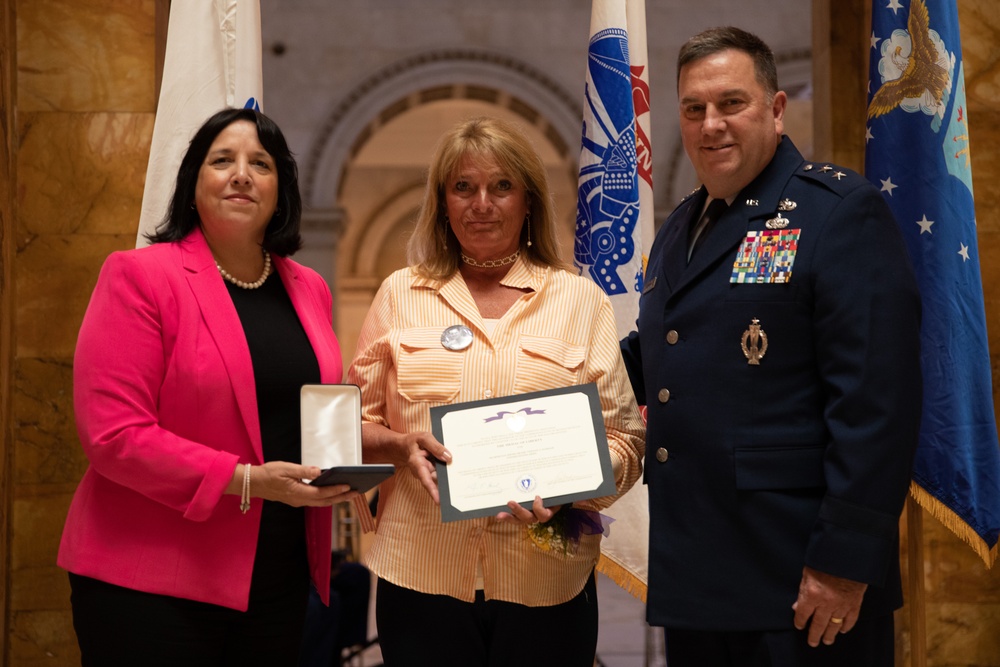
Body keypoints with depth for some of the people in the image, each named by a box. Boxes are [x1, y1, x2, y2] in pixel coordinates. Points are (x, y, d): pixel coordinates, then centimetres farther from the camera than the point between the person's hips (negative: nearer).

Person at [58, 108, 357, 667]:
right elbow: (113, 435, -16)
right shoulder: (140, 277, -8)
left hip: (278, 578, 6)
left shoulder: (309, 290, 11)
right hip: (152, 582, -6)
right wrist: (245, 481, -20)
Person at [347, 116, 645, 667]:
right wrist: (401, 446, -10)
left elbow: (623, 440, 4)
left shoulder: (581, 299, 7)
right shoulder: (400, 294, 10)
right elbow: (354, 425, 12)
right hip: (421, 576, 0)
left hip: (546, 581, 0)